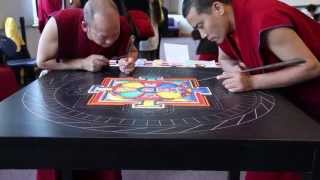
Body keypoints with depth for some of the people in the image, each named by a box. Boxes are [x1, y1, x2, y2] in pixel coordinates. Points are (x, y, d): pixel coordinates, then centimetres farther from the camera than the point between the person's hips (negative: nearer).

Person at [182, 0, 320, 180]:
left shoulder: (265, 19, -31)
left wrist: (252, 82, -32)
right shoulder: (227, 23, -4)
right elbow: (225, 59, 12)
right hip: (288, 95, 7)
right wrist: (235, 70, -12)